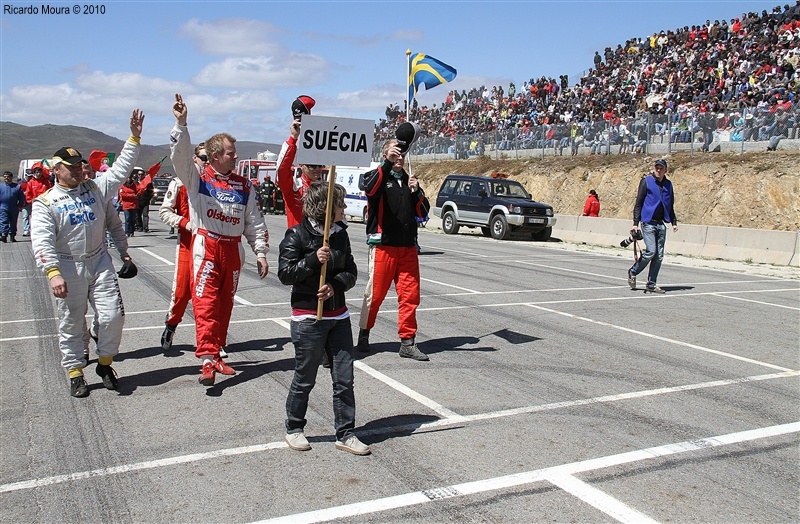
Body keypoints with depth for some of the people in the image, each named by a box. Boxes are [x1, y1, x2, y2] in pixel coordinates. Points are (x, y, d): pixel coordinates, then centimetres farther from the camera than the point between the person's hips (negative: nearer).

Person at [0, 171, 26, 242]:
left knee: (13, 223, 10)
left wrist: (20, 206, 1)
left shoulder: (17, 186, 5)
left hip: (14, 209, 1)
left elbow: (22, 197, 8)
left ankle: (12, 236, 19)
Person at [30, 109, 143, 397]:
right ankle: (75, 373, 19)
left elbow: (120, 169, 5)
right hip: (68, 268, -3)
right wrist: (53, 272, -25)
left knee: (113, 315, -3)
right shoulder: (45, 202, -5)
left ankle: (104, 362, 18)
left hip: (100, 262, 3)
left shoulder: (96, 188, 7)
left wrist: (134, 137, -4)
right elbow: (42, 242, -13)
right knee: (71, 324, 6)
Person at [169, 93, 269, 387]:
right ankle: (207, 360, -13)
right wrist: (181, 124, -27)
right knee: (206, 302, -11)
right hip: (206, 247, -4)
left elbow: (254, 222, 11)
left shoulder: (243, 185, 10)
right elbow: (180, 155, -16)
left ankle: (216, 355, 21)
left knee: (225, 304, 10)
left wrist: (260, 253, 6)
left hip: (233, 250, 4)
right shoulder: (197, 179, 1)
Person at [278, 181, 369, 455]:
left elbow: (351, 272, 5)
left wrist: (335, 285, -14)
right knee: (304, 379, 8)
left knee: (344, 378, 6)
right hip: (308, 317, -5)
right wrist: (313, 260, -24)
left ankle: (345, 434, 18)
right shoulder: (297, 235, -9)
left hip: (338, 315, 5)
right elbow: (285, 273, -12)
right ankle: (294, 429, 29)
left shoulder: (340, 233, 6)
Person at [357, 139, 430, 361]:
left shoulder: (409, 180, 18)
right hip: (383, 246, -5)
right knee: (375, 294, 1)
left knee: (410, 295, 2)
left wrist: (417, 192, -4)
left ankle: (407, 342, 9)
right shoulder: (377, 176, 2)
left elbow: (423, 212, 13)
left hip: (408, 247, 5)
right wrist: (387, 163, -35)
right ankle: (364, 334, 21)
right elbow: (371, 189, -24)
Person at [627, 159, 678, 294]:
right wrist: (635, 223, -8)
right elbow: (638, 203, -2)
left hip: (661, 224, 5)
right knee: (651, 251, -14)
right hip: (648, 222, -5)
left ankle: (651, 284, 8)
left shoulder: (668, 185, 13)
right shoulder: (646, 181, -1)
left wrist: (674, 222, 12)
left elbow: (670, 206, 22)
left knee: (659, 256, 2)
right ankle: (633, 272, 8)